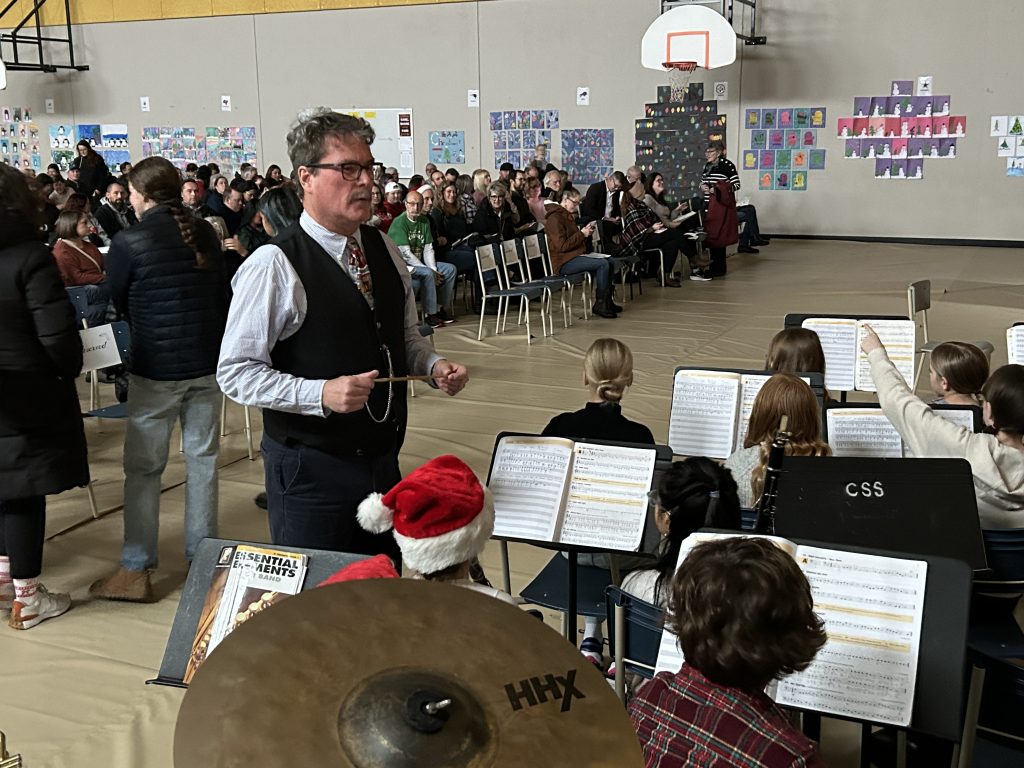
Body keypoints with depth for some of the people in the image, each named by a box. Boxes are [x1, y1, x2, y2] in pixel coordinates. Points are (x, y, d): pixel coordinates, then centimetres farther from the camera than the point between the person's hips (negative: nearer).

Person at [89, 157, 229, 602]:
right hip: (208, 364, 4)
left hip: (155, 369, -4)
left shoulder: (129, 242, -12)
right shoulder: (205, 234, 1)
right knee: (202, 458, 12)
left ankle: (135, 570, 8)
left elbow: (116, 303, 1)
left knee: (143, 468, 5)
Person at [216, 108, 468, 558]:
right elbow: (235, 372, -17)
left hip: (384, 461, 7)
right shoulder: (274, 266, -16)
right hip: (310, 471, -6)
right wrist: (320, 394, -28)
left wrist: (434, 366, -3)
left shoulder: (383, 250, 5)